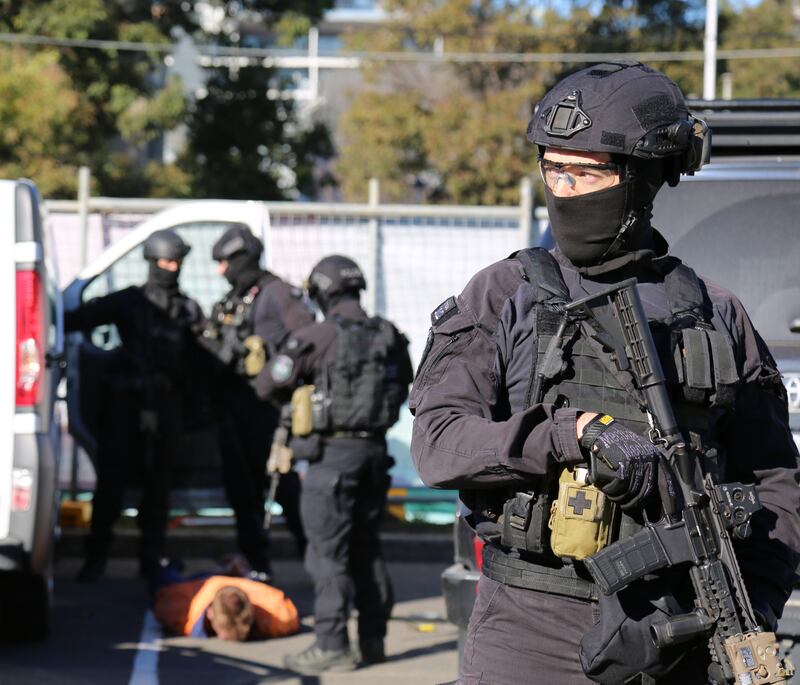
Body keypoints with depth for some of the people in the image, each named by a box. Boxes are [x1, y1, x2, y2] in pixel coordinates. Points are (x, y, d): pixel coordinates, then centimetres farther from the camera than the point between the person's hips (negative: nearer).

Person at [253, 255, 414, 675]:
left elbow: (267, 385, -8)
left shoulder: (318, 337, -12)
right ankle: (372, 640, 19)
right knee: (366, 548, 15)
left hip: (333, 452, -6)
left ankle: (332, 646, -3)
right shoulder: (389, 337, 6)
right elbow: (404, 389, 19)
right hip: (374, 450, 6)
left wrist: (298, 389, 12)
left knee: (328, 552, -2)